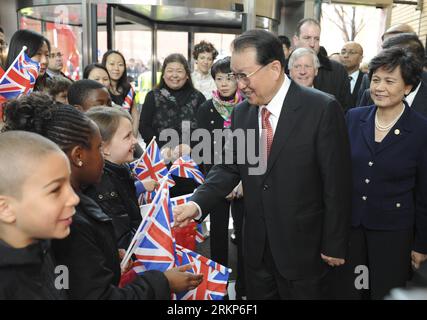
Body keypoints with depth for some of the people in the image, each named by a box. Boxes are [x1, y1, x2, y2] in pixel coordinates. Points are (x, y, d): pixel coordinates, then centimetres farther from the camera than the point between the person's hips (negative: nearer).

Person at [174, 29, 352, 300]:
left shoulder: (322, 109, -16)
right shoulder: (242, 112, 1)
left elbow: (336, 184, -13)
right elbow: (228, 167, 3)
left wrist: (334, 246, -10)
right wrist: (197, 204, -12)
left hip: (302, 247, -4)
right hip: (256, 245, 5)